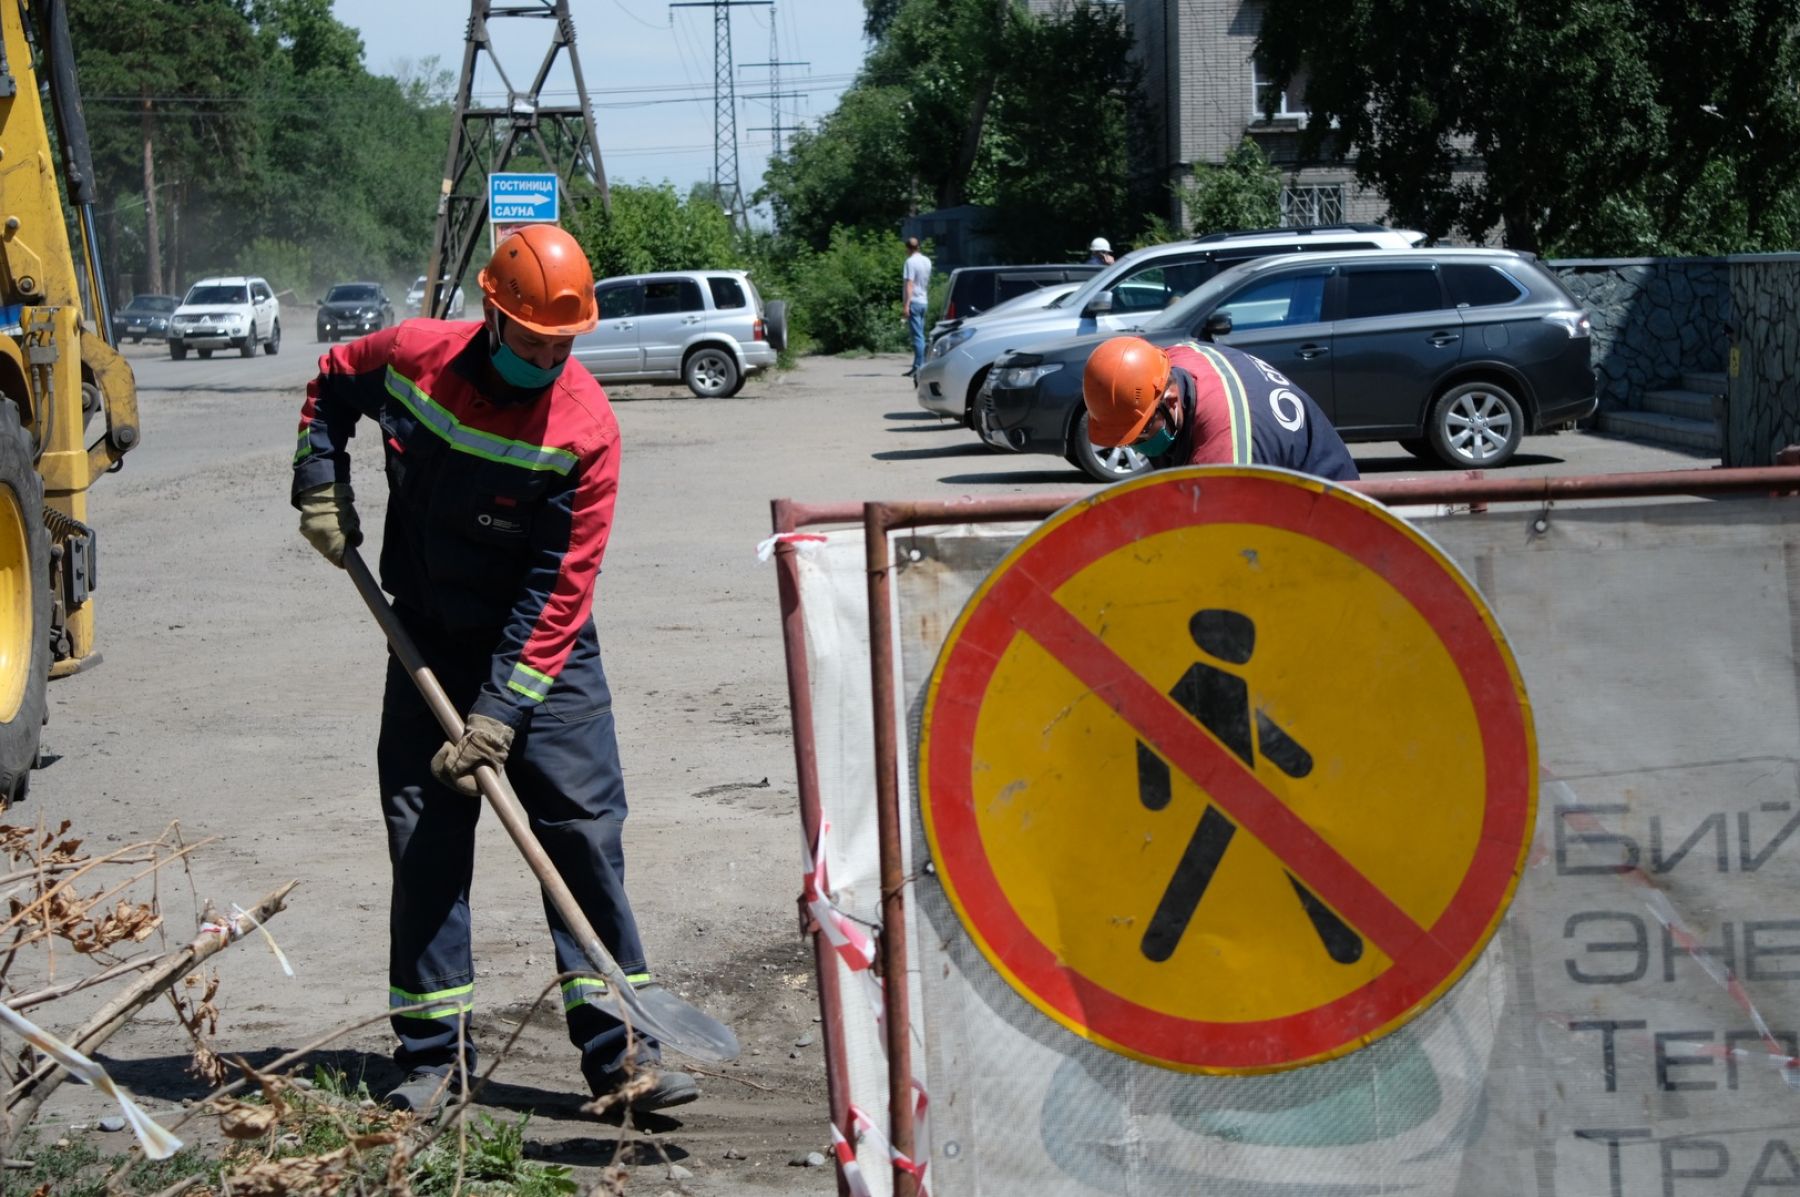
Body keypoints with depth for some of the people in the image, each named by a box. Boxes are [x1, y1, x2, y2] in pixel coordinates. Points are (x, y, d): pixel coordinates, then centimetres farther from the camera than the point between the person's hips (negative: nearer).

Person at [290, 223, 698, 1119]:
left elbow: (559, 586, -20)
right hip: (428, 641, 3)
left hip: (543, 651, -2)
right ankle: (432, 1052, 12)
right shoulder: (413, 356, -9)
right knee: (424, 840, 3)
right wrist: (321, 486, 1)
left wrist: (500, 712, -24)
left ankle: (617, 1049, 0)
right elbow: (330, 386, 15)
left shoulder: (585, 427, -19)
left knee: (583, 829, -7)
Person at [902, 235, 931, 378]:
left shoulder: (911, 262, -12)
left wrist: (907, 304, -19)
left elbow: (909, 284, -17)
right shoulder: (927, 261, 11)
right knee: (919, 335, 12)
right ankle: (917, 366, 16)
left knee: (917, 336, -10)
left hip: (914, 301, -8)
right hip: (924, 301, 8)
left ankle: (919, 367, -13)